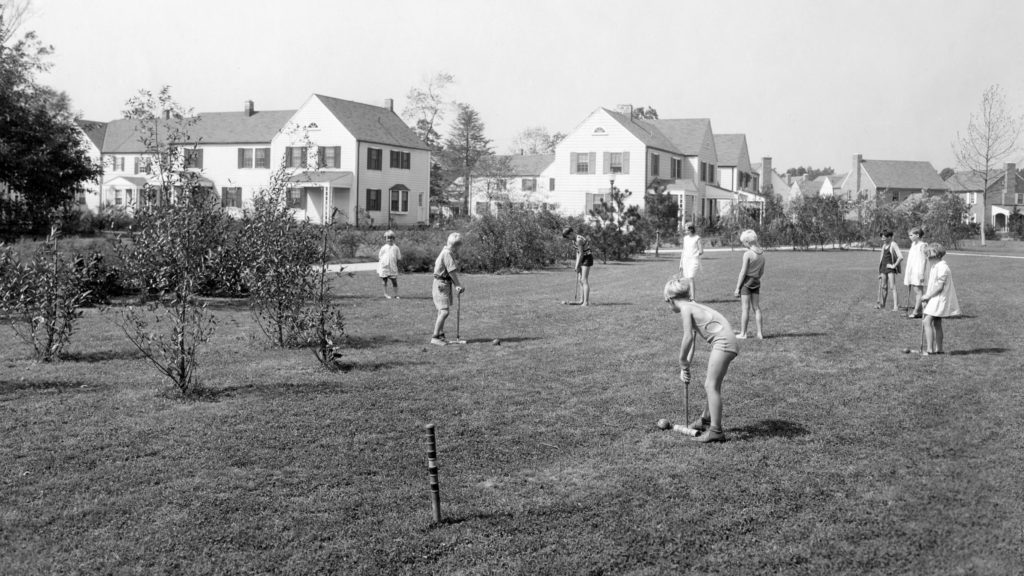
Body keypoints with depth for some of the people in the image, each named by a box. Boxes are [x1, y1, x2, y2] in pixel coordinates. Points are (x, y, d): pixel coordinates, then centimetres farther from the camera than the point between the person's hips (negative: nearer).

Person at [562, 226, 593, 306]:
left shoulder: (579, 240, -22)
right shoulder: (574, 239, 9)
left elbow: (581, 254, -19)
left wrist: (577, 266, -12)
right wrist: (576, 264, 8)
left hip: (587, 258, -10)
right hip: (582, 258, 10)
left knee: (584, 280, -13)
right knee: (580, 280, 13)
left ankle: (586, 302, -15)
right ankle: (582, 300, 19)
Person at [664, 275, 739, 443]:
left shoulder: (685, 308, -7)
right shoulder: (692, 306, 21)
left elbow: (688, 338, -13)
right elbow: (692, 340, 20)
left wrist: (682, 361, -1)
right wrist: (686, 365, 18)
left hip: (723, 343, -10)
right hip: (724, 343, 10)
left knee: (712, 386, -9)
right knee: (711, 385, 21)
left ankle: (716, 431, -9)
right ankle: (705, 420, 37)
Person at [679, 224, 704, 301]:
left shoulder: (697, 238, -5)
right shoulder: (685, 238, 12)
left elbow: (701, 251, -4)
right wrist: (680, 264, 13)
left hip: (693, 260, -6)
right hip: (685, 260, 6)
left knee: (690, 279, -17)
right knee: (686, 280, 3)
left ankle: (693, 298, -18)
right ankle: (690, 297, 9)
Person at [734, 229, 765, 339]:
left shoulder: (747, 254, -16)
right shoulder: (762, 253, 5)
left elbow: (743, 272, -15)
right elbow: (762, 272, 11)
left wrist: (737, 287, -10)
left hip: (746, 281, -6)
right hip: (756, 282, 6)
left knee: (745, 308, -1)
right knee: (756, 308, 11)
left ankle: (743, 333, 3)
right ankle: (760, 332, 13)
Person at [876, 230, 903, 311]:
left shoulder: (893, 245, -12)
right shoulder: (884, 245, 13)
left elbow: (900, 257, -22)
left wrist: (894, 265, -14)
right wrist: (879, 271, 18)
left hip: (890, 268, -8)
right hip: (883, 267, 8)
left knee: (892, 287, -12)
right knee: (883, 286, 15)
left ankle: (896, 306, -15)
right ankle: (882, 304, 27)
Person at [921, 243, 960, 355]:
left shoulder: (942, 267, -17)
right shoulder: (933, 267, 14)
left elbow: (939, 286, -21)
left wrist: (928, 296, -15)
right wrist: (926, 295, 10)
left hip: (940, 299, -10)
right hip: (935, 299, 10)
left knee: (927, 322, -16)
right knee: (936, 324, 14)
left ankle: (929, 349, -18)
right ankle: (938, 349, 21)